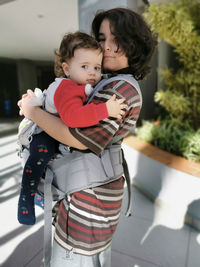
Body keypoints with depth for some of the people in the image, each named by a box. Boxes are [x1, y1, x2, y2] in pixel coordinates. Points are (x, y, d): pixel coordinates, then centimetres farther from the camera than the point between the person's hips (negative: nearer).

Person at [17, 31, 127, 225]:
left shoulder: (86, 87, -5)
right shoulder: (67, 89, -33)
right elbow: (72, 116, -52)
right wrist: (105, 110, -49)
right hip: (42, 131, -8)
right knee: (42, 151, -29)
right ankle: (26, 196, -7)